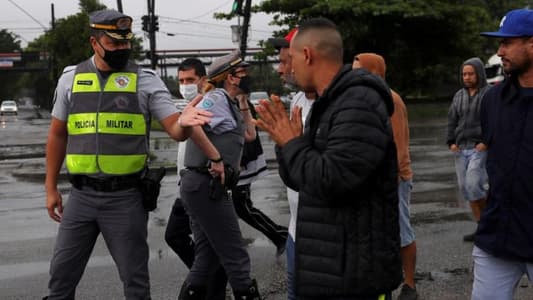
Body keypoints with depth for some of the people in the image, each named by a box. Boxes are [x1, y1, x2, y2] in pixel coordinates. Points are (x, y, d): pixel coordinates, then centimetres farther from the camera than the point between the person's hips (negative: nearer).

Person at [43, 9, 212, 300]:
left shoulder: (146, 80, -2)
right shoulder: (71, 78, 5)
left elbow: (175, 130, -9)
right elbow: (57, 135, 12)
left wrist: (184, 122, -33)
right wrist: (51, 188, 10)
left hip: (125, 196, -2)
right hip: (81, 194, 2)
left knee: (134, 276, 6)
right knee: (61, 273, 10)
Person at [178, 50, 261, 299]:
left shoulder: (228, 104, 20)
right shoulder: (217, 98, -9)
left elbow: (250, 135, 30)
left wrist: (243, 101, 23)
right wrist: (216, 158, -22)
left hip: (200, 185, 10)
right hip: (206, 185, -10)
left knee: (208, 255, 14)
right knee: (235, 256, -4)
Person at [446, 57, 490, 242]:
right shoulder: (459, 95, 13)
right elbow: (452, 120, 17)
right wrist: (451, 142, 6)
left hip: (481, 149, -6)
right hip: (461, 149, 7)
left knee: (473, 185, -16)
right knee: (465, 188, 5)